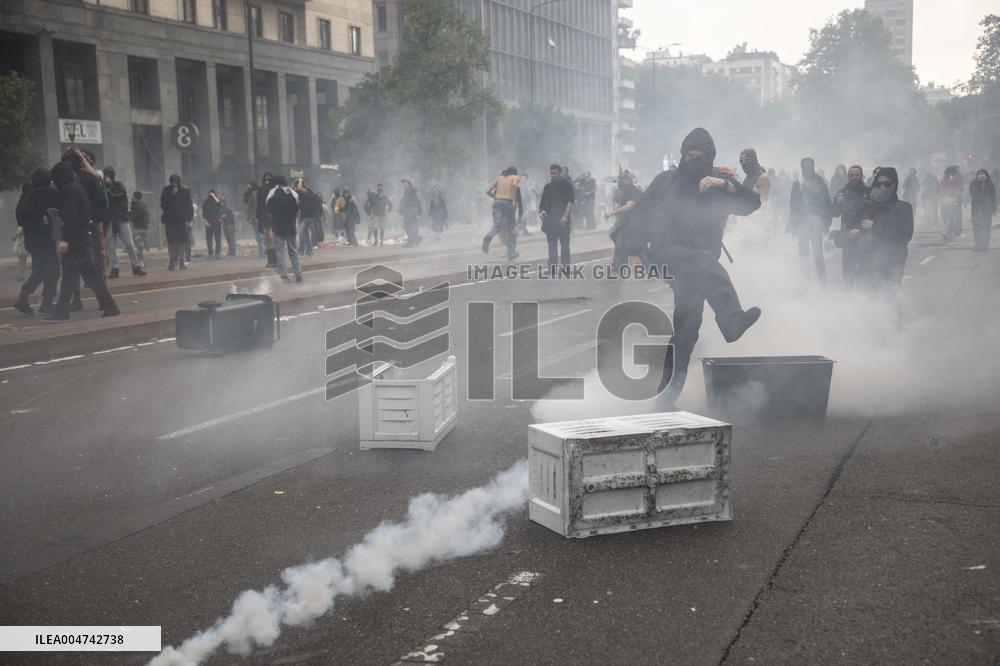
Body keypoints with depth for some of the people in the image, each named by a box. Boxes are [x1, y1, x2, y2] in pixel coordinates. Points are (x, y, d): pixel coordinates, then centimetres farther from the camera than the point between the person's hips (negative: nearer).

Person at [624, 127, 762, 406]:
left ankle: (670, 390, 10)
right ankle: (731, 320, -56)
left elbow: (751, 204, -4)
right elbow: (640, 214, 7)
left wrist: (726, 184, -20)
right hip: (665, 253, -3)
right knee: (703, 261, -35)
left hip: (696, 267, 3)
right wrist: (634, 254, -2)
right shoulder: (666, 181, 6)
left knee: (687, 323, 1)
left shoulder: (718, 182, 9)